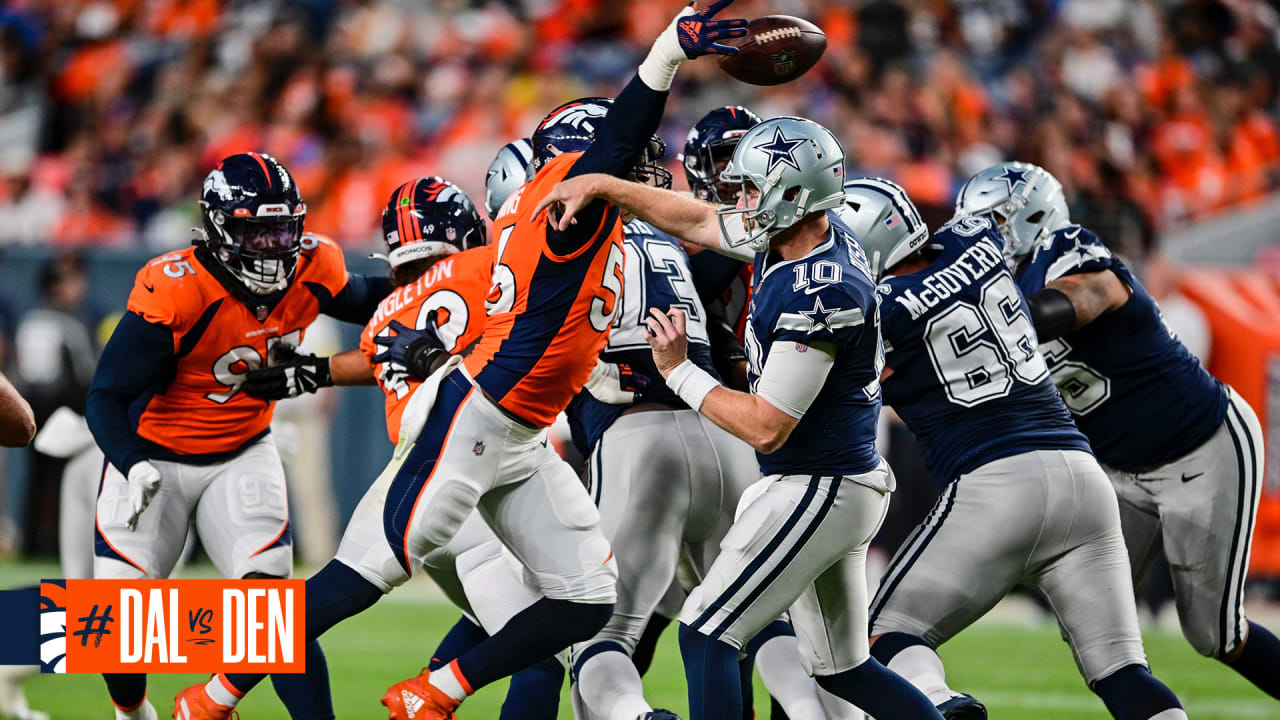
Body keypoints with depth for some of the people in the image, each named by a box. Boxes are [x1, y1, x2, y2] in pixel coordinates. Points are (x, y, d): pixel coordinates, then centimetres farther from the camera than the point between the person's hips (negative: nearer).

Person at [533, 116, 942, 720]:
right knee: (842, 669, 17)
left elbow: (765, 428, -24)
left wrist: (679, 372, -14)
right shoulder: (792, 235, 1)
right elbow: (695, 221, 17)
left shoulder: (819, 296, -27)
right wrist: (600, 185, 13)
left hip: (818, 489, -10)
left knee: (706, 635, -9)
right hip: (842, 481, 10)